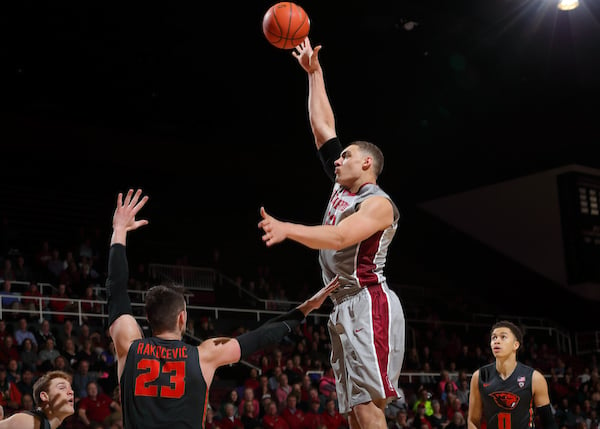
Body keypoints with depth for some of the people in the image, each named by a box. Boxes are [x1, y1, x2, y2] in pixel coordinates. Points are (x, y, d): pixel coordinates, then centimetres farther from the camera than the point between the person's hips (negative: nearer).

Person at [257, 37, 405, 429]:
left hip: (369, 304, -9)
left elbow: (339, 238, -24)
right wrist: (314, 72, 21)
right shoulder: (344, 188, 18)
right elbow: (323, 127, 21)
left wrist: (286, 229, -35)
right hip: (345, 308, 9)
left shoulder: (378, 203, -7)